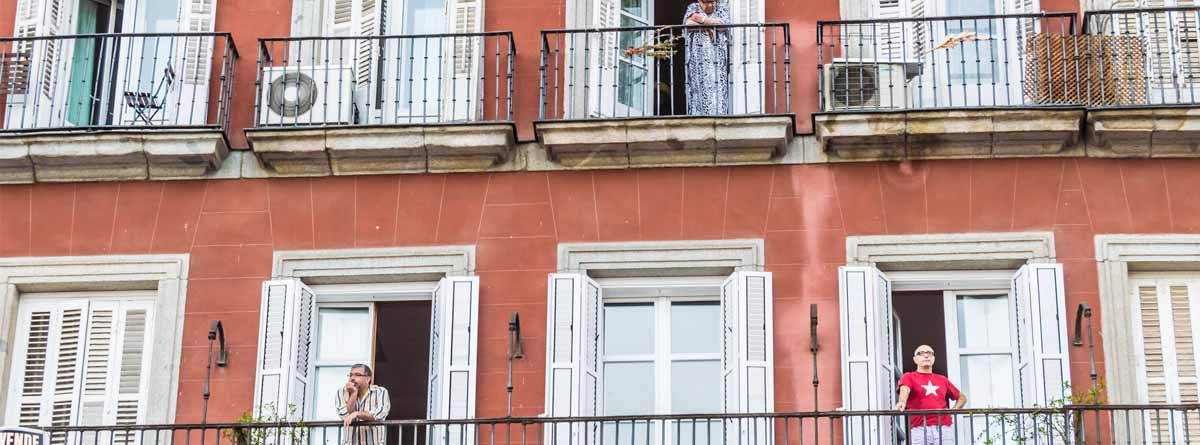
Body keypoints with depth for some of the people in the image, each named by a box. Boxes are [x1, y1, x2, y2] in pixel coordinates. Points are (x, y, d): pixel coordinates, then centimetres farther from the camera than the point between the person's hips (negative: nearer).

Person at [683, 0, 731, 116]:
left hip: (718, 61, 1)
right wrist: (708, 27, -7)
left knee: (718, 92, -8)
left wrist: (701, 19, -1)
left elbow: (722, 26, -5)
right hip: (697, 59, -1)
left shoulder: (722, 11, 16)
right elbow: (688, 24, -5)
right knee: (698, 91, -10)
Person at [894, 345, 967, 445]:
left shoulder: (942, 380, 24)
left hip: (944, 428, 3)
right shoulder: (908, 377, 13)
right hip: (920, 428, -3)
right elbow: (904, 389, -10)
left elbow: (962, 397, 33)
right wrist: (902, 402, -34)